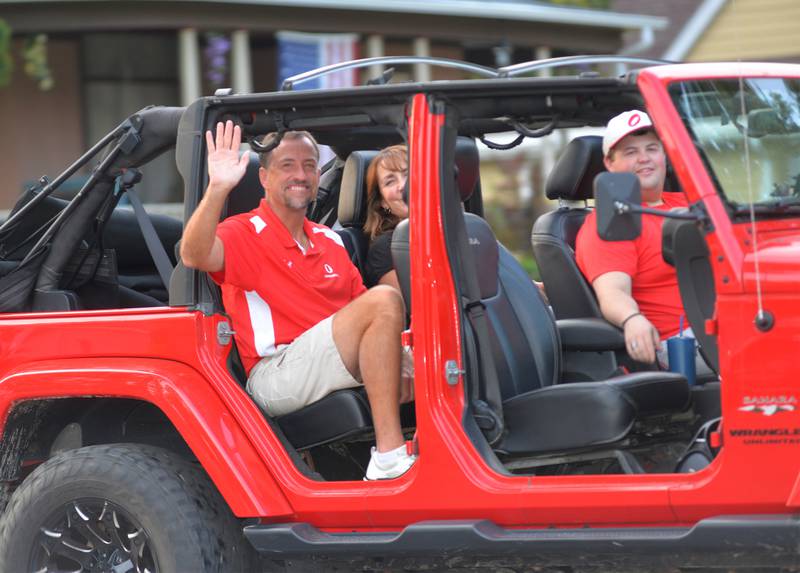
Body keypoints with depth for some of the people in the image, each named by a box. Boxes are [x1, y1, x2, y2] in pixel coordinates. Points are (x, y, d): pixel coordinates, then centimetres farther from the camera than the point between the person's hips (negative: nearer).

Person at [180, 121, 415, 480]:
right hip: (275, 375, -7)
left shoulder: (329, 241, 24)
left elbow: (359, 304, 22)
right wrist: (217, 189, -32)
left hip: (345, 371, 7)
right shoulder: (245, 234, 2)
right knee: (384, 301, -27)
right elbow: (195, 256, -19)